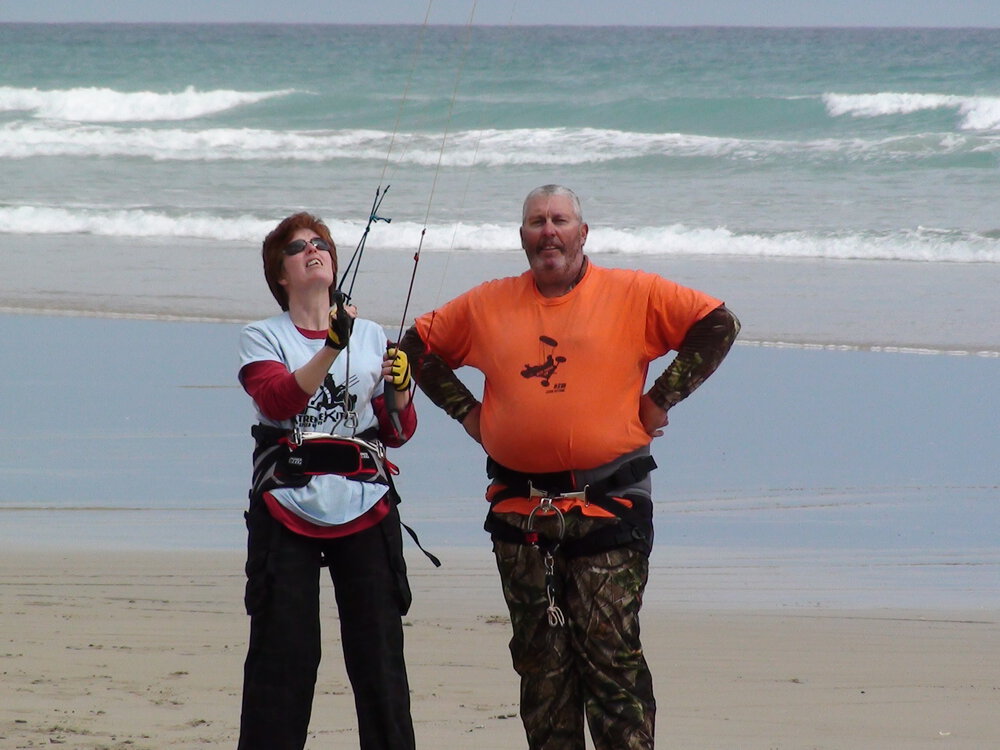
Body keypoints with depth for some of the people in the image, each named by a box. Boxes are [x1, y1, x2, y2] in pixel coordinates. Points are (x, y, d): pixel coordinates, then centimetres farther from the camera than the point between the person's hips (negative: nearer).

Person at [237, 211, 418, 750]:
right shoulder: (262, 338, 5)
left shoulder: (371, 336, 13)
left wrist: (399, 391, -8)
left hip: (364, 508, 2)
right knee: (281, 650, -3)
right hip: (287, 507, -2)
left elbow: (397, 433, 12)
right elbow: (278, 400, -15)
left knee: (378, 647, -2)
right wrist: (332, 348, -26)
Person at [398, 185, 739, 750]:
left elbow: (718, 324, 0)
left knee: (612, 656, -8)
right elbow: (420, 346, 22)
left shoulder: (634, 295, 1)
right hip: (519, 509, 4)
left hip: (606, 508, -4)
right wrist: (465, 409, 12)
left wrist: (662, 398, -2)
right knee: (540, 661, 6)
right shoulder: (487, 305, 11)